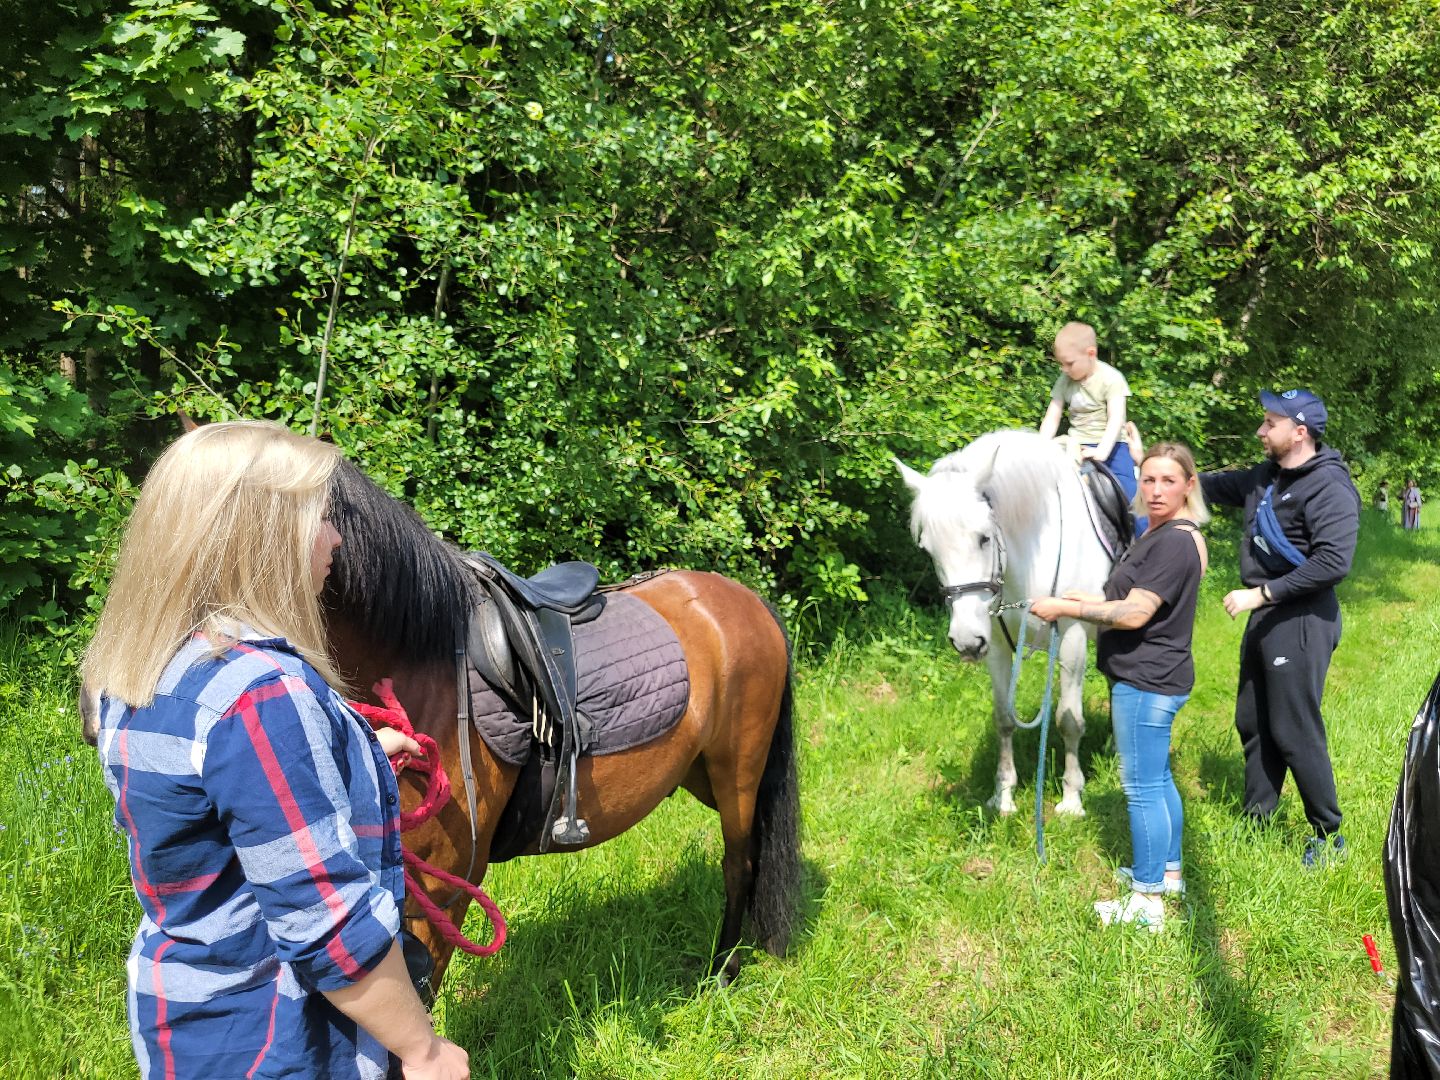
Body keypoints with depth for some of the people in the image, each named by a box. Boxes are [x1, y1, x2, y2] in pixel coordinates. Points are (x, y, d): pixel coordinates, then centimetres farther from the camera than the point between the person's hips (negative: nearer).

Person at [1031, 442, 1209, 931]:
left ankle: (1147, 901, 4)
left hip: (1146, 683, -11)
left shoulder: (1173, 542, -20)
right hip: (1155, 677, 11)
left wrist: (1065, 608, -19)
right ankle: (1168, 871, 36)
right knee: (1158, 779, 21)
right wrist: (1087, 599, 11)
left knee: (1142, 787, -4)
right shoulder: (1161, 534, 13)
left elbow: (1134, 614, -24)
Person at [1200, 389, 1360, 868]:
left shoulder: (1328, 486, -17)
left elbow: (1334, 562, -26)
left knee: (1294, 732, -3)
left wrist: (1262, 593, -24)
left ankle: (1329, 834, 11)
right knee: (1252, 723, 16)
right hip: (1265, 618, 9)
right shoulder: (1265, 478, 9)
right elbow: (1212, 486, 21)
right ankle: (1256, 819, 29)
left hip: (1301, 622, -9)